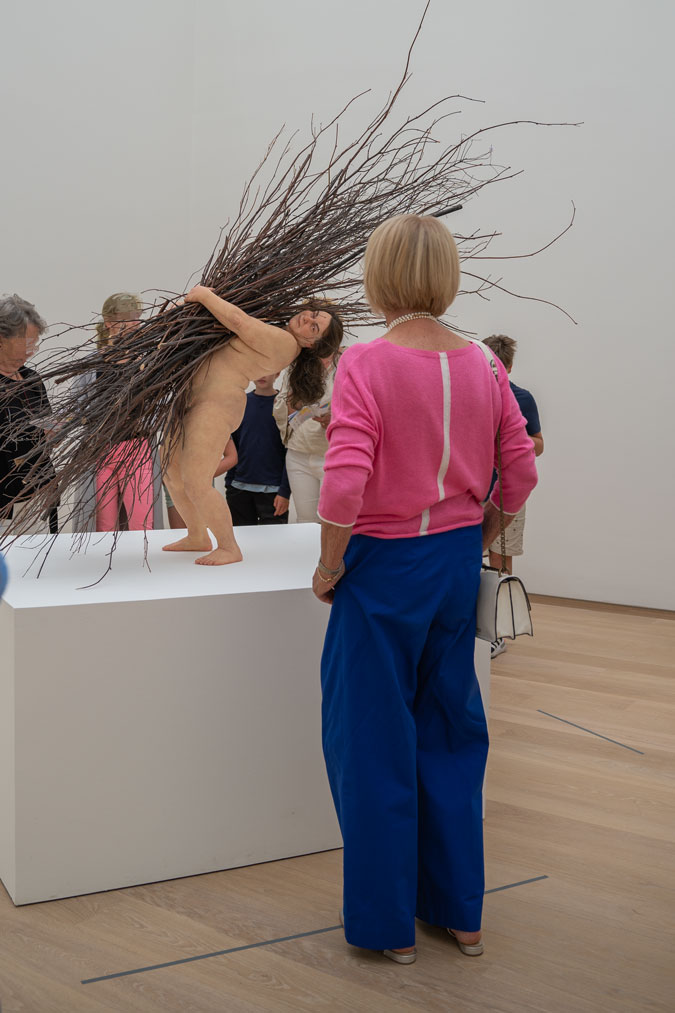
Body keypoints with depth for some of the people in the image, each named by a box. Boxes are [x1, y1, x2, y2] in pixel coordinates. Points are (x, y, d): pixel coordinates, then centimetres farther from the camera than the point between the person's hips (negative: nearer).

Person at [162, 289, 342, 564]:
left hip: (217, 403, -11)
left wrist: (204, 295, -9)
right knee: (170, 471, 18)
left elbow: (238, 321, -23)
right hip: (194, 397, 11)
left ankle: (229, 548, 3)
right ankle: (197, 537, 31)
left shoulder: (284, 342, -15)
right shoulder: (274, 336, 14)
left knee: (195, 484, -13)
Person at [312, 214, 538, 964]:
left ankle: (386, 922, 23)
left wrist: (329, 567, -9)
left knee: (374, 740, 9)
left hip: (385, 565, -5)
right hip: (457, 564, 6)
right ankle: (460, 911, 31)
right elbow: (521, 472, 6)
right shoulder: (482, 367, 1)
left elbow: (344, 481, -22)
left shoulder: (366, 363, -15)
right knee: (451, 732, 18)